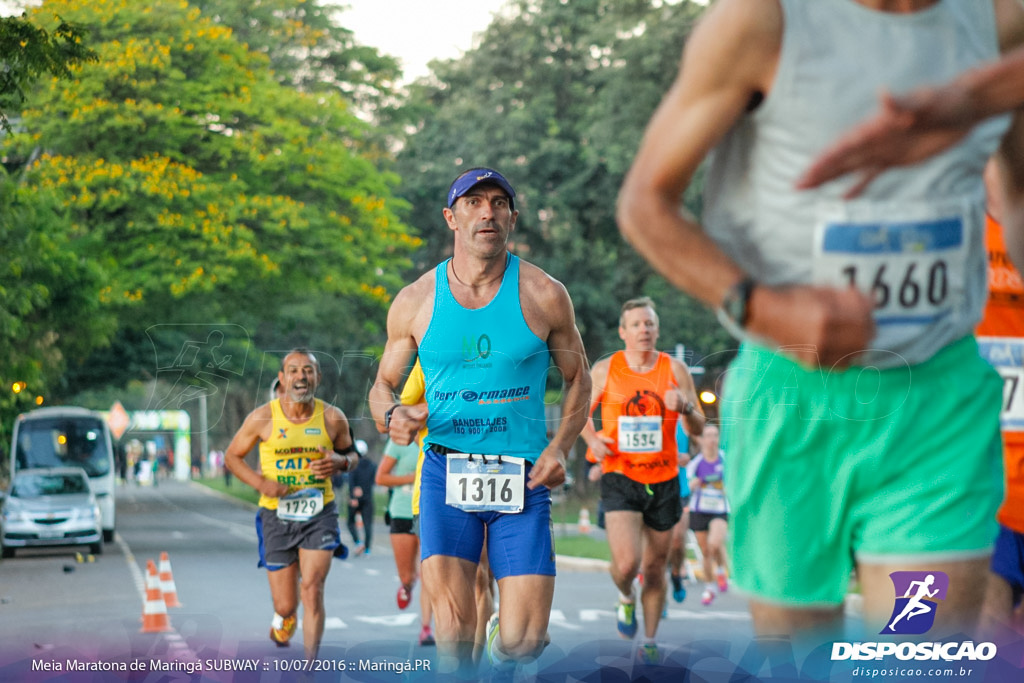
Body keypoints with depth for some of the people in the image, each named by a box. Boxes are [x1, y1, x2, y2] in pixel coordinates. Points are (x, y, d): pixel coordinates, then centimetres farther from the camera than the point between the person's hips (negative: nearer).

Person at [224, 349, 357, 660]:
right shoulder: (263, 418, -6)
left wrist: (341, 462, -12)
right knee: (286, 605, 3)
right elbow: (232, 456, 5)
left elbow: (351, 454, 13)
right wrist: (260, 482, -12)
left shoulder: (332, 418, -3)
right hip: (277, 516, 0)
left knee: (312, 590, -15)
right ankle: (282, 621, 41)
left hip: (320, 514, 0)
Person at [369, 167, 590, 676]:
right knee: (453, 632, -13)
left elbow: (578, 379, 12)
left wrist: (559, 448, -5)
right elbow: (382, 385, 14)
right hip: (446, 472, 0)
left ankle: (500, 638, 26)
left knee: (522, 641, -7)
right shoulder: (416, 301, 4)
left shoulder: (543, 295, 2)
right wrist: (391, 416, -9)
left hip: (522, 476, 0)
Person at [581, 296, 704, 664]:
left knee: (655, 568, 9)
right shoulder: (604, 370, -1)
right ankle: (626, 599, 17)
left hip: (663, 480, 2)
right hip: (620, 478, -2)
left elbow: (697, 428, 1)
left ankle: (650, 641, 27)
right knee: (626, 562, -18)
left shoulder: (675, 369, 0)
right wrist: (592, 439, -7)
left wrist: (685, 408, -21)